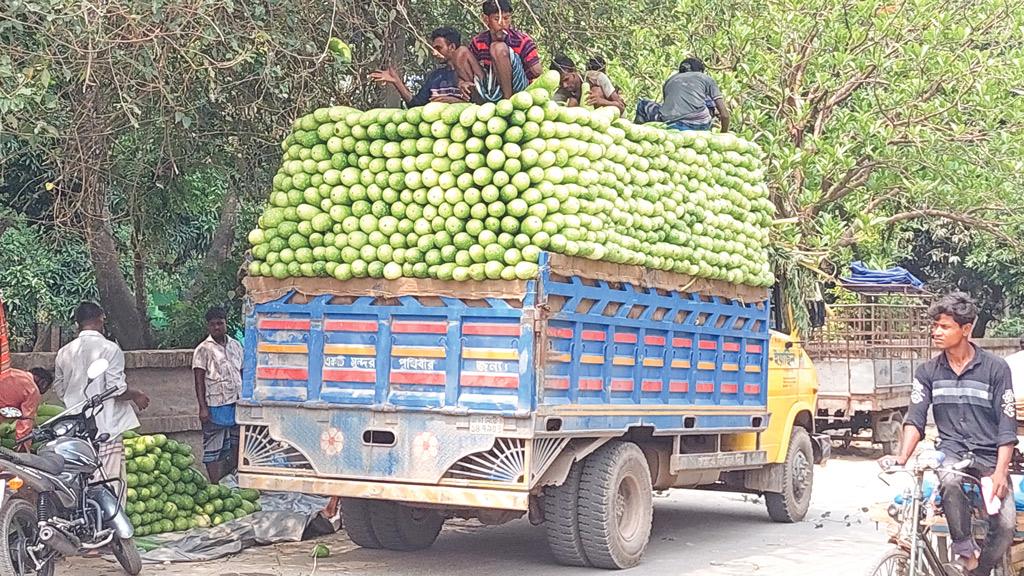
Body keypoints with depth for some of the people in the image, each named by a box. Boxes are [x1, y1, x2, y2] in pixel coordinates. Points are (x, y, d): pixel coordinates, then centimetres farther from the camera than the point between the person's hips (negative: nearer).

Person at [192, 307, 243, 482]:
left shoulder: (235, 345, 10)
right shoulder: (203, 350, -5)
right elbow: (199, 381, -8)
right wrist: (202, 407, -14)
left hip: (236, 404, 5)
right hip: (215, 407, -5)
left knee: (235, 447, 12)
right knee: (214, 449, 0)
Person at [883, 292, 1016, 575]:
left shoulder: (996, 368, -2)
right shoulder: (927, 372, 6)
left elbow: (1007, 425, -4)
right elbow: (915, 419, -2)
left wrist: (1000, 471, -15)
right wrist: (902, 459, -19)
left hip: (989, 455, -1)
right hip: (951, 450, 1)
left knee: (1006, 523, -19)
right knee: (949, 481, -36)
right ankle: (965, 549, -16)